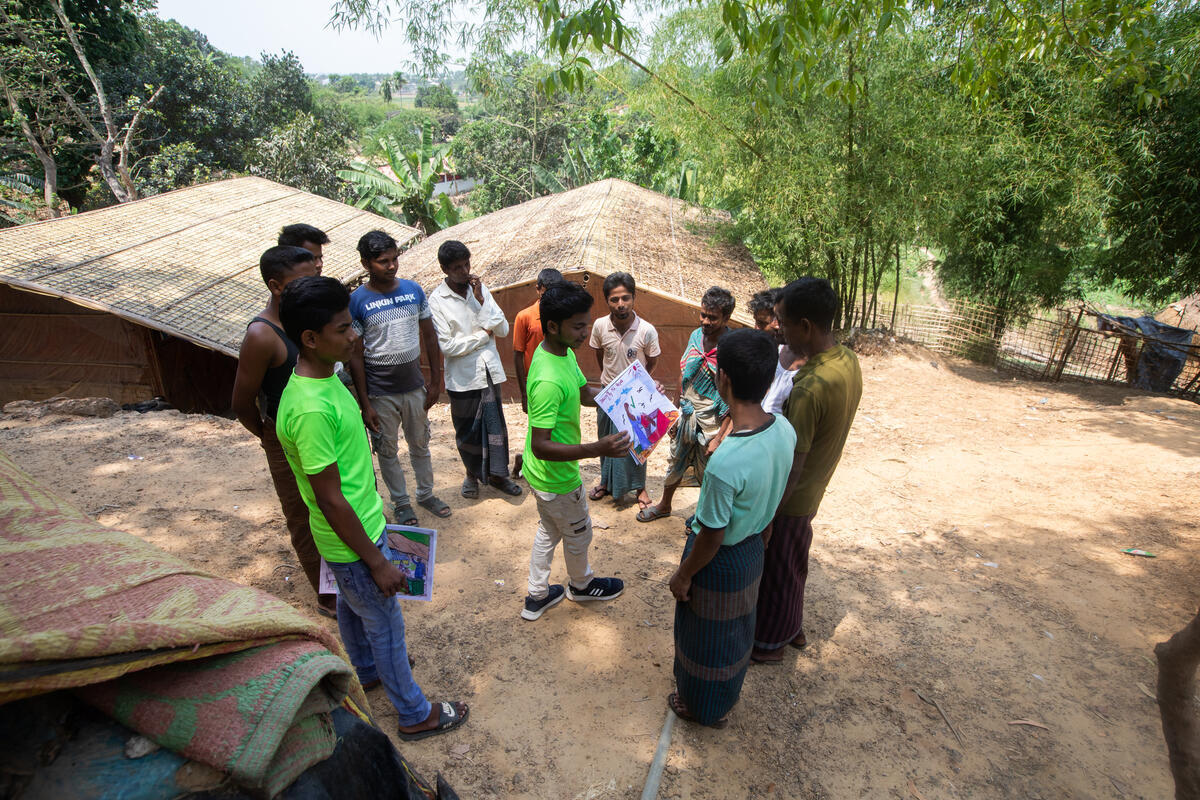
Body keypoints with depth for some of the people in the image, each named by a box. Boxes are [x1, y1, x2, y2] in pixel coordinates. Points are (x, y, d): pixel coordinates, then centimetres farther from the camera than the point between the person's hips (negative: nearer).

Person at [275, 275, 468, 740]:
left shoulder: (324, 377, -2)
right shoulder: (310, 409, -33)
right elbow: (329, 499, -28)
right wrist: (377, 562, -20)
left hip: (358, 526, 9)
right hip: (353, 542, -9)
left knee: (352, 605, 29)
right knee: (385, 624, 10)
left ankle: (368, 671, 55)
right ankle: (415, 714, 32)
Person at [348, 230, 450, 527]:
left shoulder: (414, 290, -3)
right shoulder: (357, 301, -11)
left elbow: (430, 336, 4)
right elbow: (355, 355, -9)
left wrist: (435, 380, 3)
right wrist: (365, 404, -10)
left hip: (414, 387, 3)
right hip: (380, 393, -2)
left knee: (420, 445, 18)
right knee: (387, 450, 13)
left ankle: (426, 494, 38)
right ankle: (401, 503, 32)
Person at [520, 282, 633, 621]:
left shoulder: (563, 352, -4)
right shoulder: (548, 380, -36)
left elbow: (585, 393, 10)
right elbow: (540, 447, -34)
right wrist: (597, 449, -42)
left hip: (544, 474, 8)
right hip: (557, 478, -8)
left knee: (549, 532, 25)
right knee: (578, 535, 19)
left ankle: (537, 596, 44)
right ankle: (581, 585, 48)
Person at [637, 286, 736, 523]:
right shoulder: (696, 335, -1)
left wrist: (720, 437, -18)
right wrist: (676, 411, 12)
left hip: (711, 424, -6)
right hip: (686, 415, 6)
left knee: (708, 476, 13)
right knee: (675, 463, 23)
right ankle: (664, 505, 46)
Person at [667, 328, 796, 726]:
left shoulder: (725, 463, -39)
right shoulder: (785, 430, -15)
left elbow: (711, 537, -25)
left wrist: (683, 575, -7)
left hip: (720, 562, -7)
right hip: (753, 550, 7)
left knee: (707, 636, 20)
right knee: (737, 627, 30)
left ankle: (704, 706, 47)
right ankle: (728, 692, 57)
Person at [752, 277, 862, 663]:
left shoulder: (809, 389, -34)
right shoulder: (848, 360, -5)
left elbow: (790, 469, -28)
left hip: (790, 500, -8)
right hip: (813, 490, 9)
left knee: (776, 570, 14)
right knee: (792, 564, 28)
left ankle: (769, 641, 38)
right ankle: (792, 628, 50)